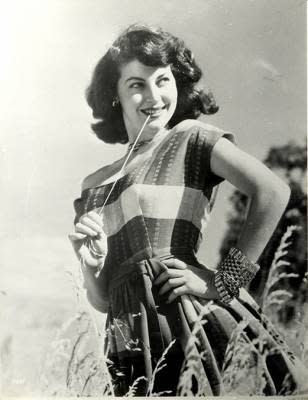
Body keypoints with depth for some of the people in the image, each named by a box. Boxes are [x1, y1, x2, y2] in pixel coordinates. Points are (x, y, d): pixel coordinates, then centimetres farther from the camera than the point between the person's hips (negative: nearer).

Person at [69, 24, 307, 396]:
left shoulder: (189, 137, 2)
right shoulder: (95, 184, 16)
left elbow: (273, 191, -15)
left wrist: (224, 281, -15)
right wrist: (90, 264, -4)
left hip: (191, 319, -4)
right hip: (130, 347, 5)